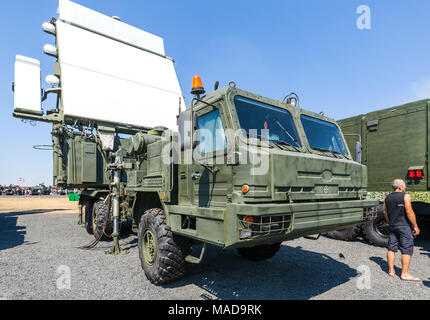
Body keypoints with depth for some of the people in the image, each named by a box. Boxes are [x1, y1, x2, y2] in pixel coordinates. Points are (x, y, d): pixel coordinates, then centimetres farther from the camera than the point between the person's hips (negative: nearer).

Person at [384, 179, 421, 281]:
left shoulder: (387, 198, 10)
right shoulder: (405, 196, -9)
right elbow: (409, 212, -15)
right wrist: (415, 226, -9)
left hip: (392, 227, 6)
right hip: (404, 226, -6)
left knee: (391, 248, 10)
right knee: (407, 250, -1)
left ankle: (391, 270, 16)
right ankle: (405, 274, -1)